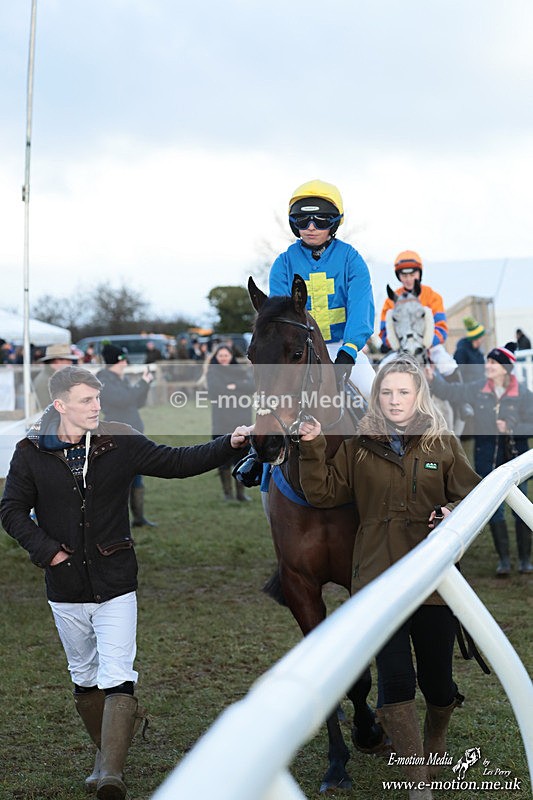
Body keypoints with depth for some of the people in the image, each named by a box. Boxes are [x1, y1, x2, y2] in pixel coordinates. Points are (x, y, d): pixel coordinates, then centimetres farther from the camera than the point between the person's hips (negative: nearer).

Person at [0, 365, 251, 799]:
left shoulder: (120, 443, -5)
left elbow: (178, 462, 0)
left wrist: (229, 444, -12)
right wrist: (46, 548, -11)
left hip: (115, 584, -2)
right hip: (66, 588, 2)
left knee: (117, 678, -12)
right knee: (85, 678, 16)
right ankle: (105, 756, 34)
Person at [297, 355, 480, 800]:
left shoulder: (443, 445, 4)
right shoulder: (360, 447, 6)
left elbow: (475, 495, 5)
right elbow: (323, 493, 5)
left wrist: (456, 513, -16)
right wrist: (313, 448, -7)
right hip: (379, 583, 0)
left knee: (437, 681, 9)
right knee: (395, 680, -8)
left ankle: (436, 740, 43)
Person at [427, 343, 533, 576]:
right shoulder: (477, 389, 0)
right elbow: (449, 392, 1)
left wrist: (511, 428, -21)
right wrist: (432, 378, -14)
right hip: (486, 457, 2)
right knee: (493, 508, 5)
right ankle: (503, 558, 15)